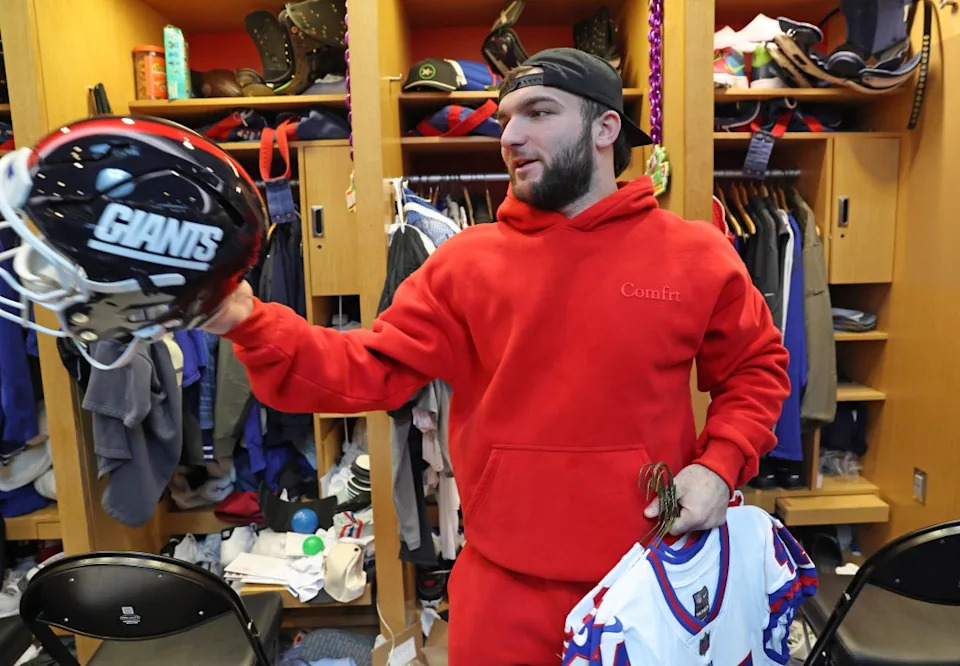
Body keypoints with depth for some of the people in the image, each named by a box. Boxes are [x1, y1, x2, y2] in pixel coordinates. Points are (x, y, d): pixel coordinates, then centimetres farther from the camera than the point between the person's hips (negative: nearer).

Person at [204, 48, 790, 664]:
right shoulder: (465, 262, -4)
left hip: (650, 575, 1)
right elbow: (369, 370, -7)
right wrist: (247, 320, -20)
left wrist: (719, 465, -7)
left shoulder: (698, 256, -4)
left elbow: (757, 367, 8)